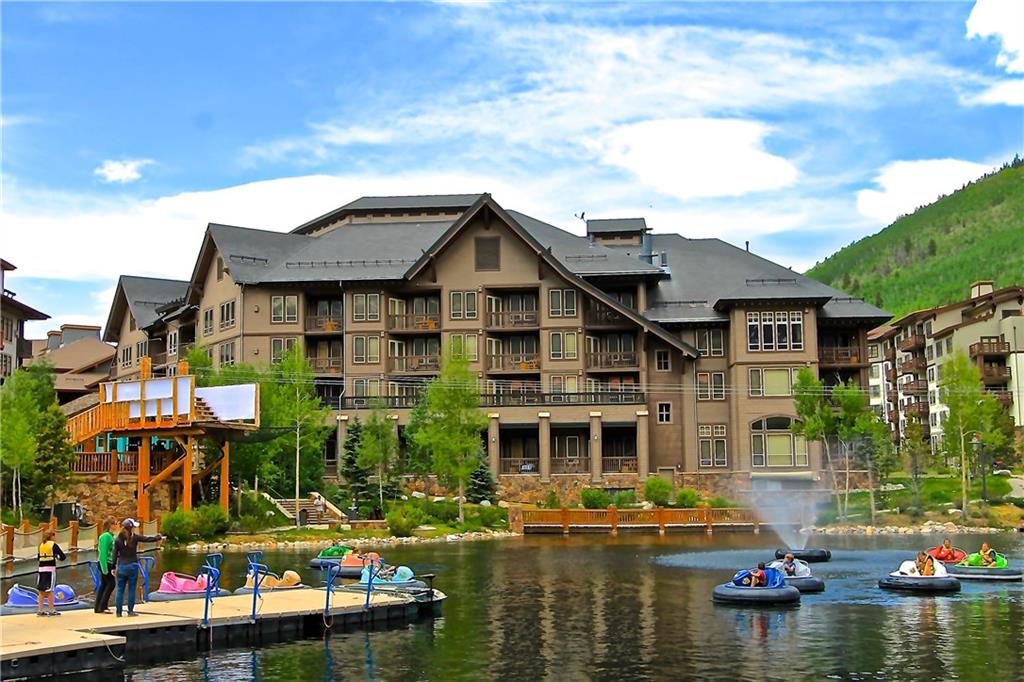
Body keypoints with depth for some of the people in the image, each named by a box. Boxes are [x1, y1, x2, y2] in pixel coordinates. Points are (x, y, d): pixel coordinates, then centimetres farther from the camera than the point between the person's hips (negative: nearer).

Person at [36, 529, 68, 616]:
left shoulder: (41, 545, 8)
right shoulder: (53, 545, -8)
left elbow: (38, 557, 18)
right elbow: (63, 556, -10)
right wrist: (59, 558, 10)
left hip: (41, 569, 5)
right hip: (51, 569, -5)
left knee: (41, 590, 9)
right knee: (49, 590, -2)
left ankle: (40, 610, 11)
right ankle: (52, 610, 2)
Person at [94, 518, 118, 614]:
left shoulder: (111, 536, 13)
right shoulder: (106, 536, -15)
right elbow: (103, 552, -19)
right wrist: (105, 568, -21)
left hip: (108, 563, 9)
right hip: (105, 563, -9)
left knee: (103, 585, 10)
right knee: (110, 584, -8)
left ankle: (98, 607, 14)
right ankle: (102, 607, -7)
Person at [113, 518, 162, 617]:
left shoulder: (118, 539, -1)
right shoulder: (135, 538, -6)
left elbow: (115, 554, 2)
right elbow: (148, 539, 2)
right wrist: (160, 537, 18)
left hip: (121, 566, 2)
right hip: (132, 566, -2)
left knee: (120, 590, 8)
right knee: (131, 589, 5)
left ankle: (118, 612, 8)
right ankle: (130, 611, 6)